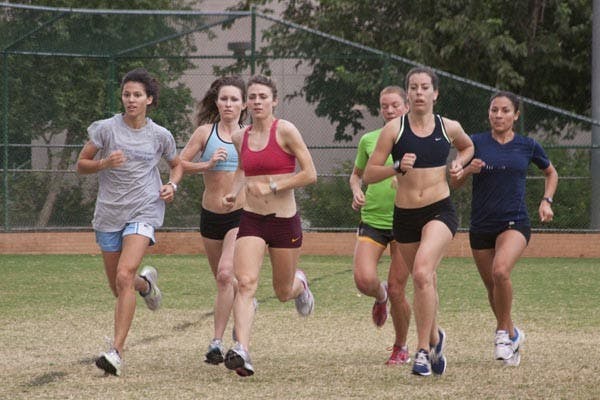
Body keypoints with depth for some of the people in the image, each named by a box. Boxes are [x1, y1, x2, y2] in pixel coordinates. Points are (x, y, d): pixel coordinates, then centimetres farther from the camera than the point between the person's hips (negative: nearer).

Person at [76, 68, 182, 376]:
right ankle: (146, 282, 51)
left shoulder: (160, 136, 2)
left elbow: (177, 165, 20)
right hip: (109, 214, 2)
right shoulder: (106, 129, -2)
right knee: (119, 288, 12)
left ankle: (117, 352, -24)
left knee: (124, 276, -23)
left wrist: (172, 185, -1)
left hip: (143, 212, -2)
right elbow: (81, 164, 2)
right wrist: (104, 163, -18)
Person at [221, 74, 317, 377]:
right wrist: (234, 192, 8)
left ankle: (299, 283, 51)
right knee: (245, 283, -19)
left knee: (283, 293, 12)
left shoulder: (285, 131, -8)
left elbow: (310, 174, -10)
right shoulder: (240, 138, 6)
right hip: (251, 220, 3)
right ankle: (241, 352, -28)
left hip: (284, 220, -3)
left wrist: (273, 187, -15)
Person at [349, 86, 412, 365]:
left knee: (397, 291, -3)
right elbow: (356, 174, 21)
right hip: (372, 219, 2)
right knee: (364, 279, -20)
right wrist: (356, 191, -1)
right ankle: (380, 296, 19)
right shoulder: (369, 140, 7)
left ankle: (401, 348, 19)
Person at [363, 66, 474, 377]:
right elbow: (368, 175, -3)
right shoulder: (394, 128, -2)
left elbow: (467, 147, 27)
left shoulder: (449, 128, 3)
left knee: (422, 273, -25)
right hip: (405, 214, 2)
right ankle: (434, 337, 42)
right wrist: (398, 168, -19)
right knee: (423, 281, 14)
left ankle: (423, 349, -21)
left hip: (440, 211, -2)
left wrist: (459, 163, 7)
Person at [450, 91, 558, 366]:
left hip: (515, 224, -2)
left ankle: (504, 332, -12)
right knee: (493, 289, 10)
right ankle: (512, 335, 34)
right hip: (481, 227, 2)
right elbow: (454, 183, 3)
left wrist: (546, 201, 6)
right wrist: (469, 170, -17)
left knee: (501, 271, -29)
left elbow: (551, 173, 21)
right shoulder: (476, 143, 0)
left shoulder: (528, 146, 2)